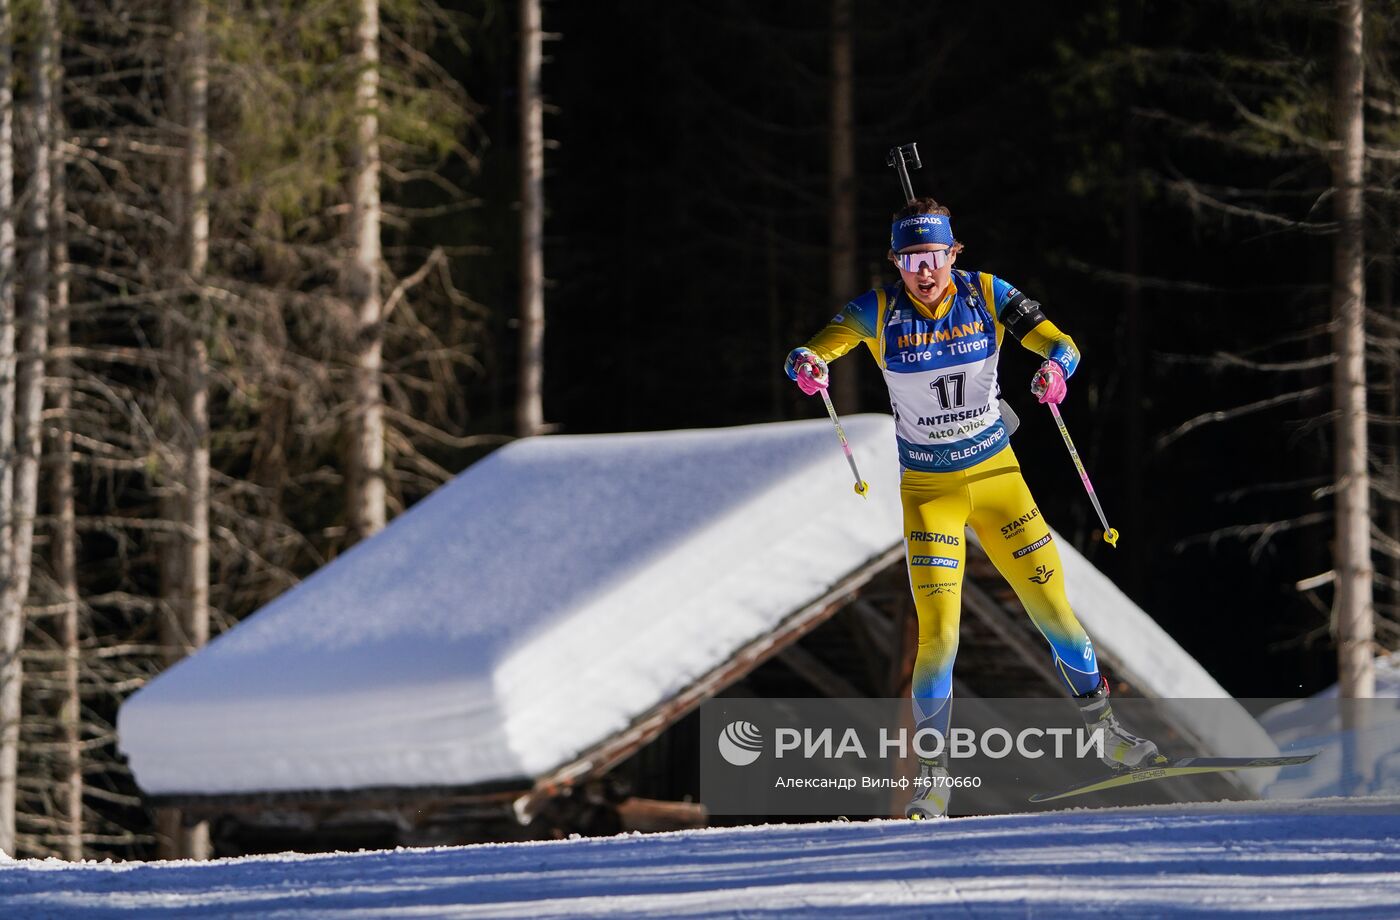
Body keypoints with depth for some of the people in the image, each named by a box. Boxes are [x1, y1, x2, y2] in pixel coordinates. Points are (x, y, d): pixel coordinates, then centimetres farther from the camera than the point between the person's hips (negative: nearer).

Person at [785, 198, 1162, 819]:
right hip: (928, 490, -1)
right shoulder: (879, 313, -10)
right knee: (938, 633, -12)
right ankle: (931, 780, -2)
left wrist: (1055, 367, -36)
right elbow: (812, 353, -16)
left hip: (996, 475, 1)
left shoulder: (986, 296, -9)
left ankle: (1103, 731, 22)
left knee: (1052, 606, 2)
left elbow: (1059, 342, -11)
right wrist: (806, 366, -41)